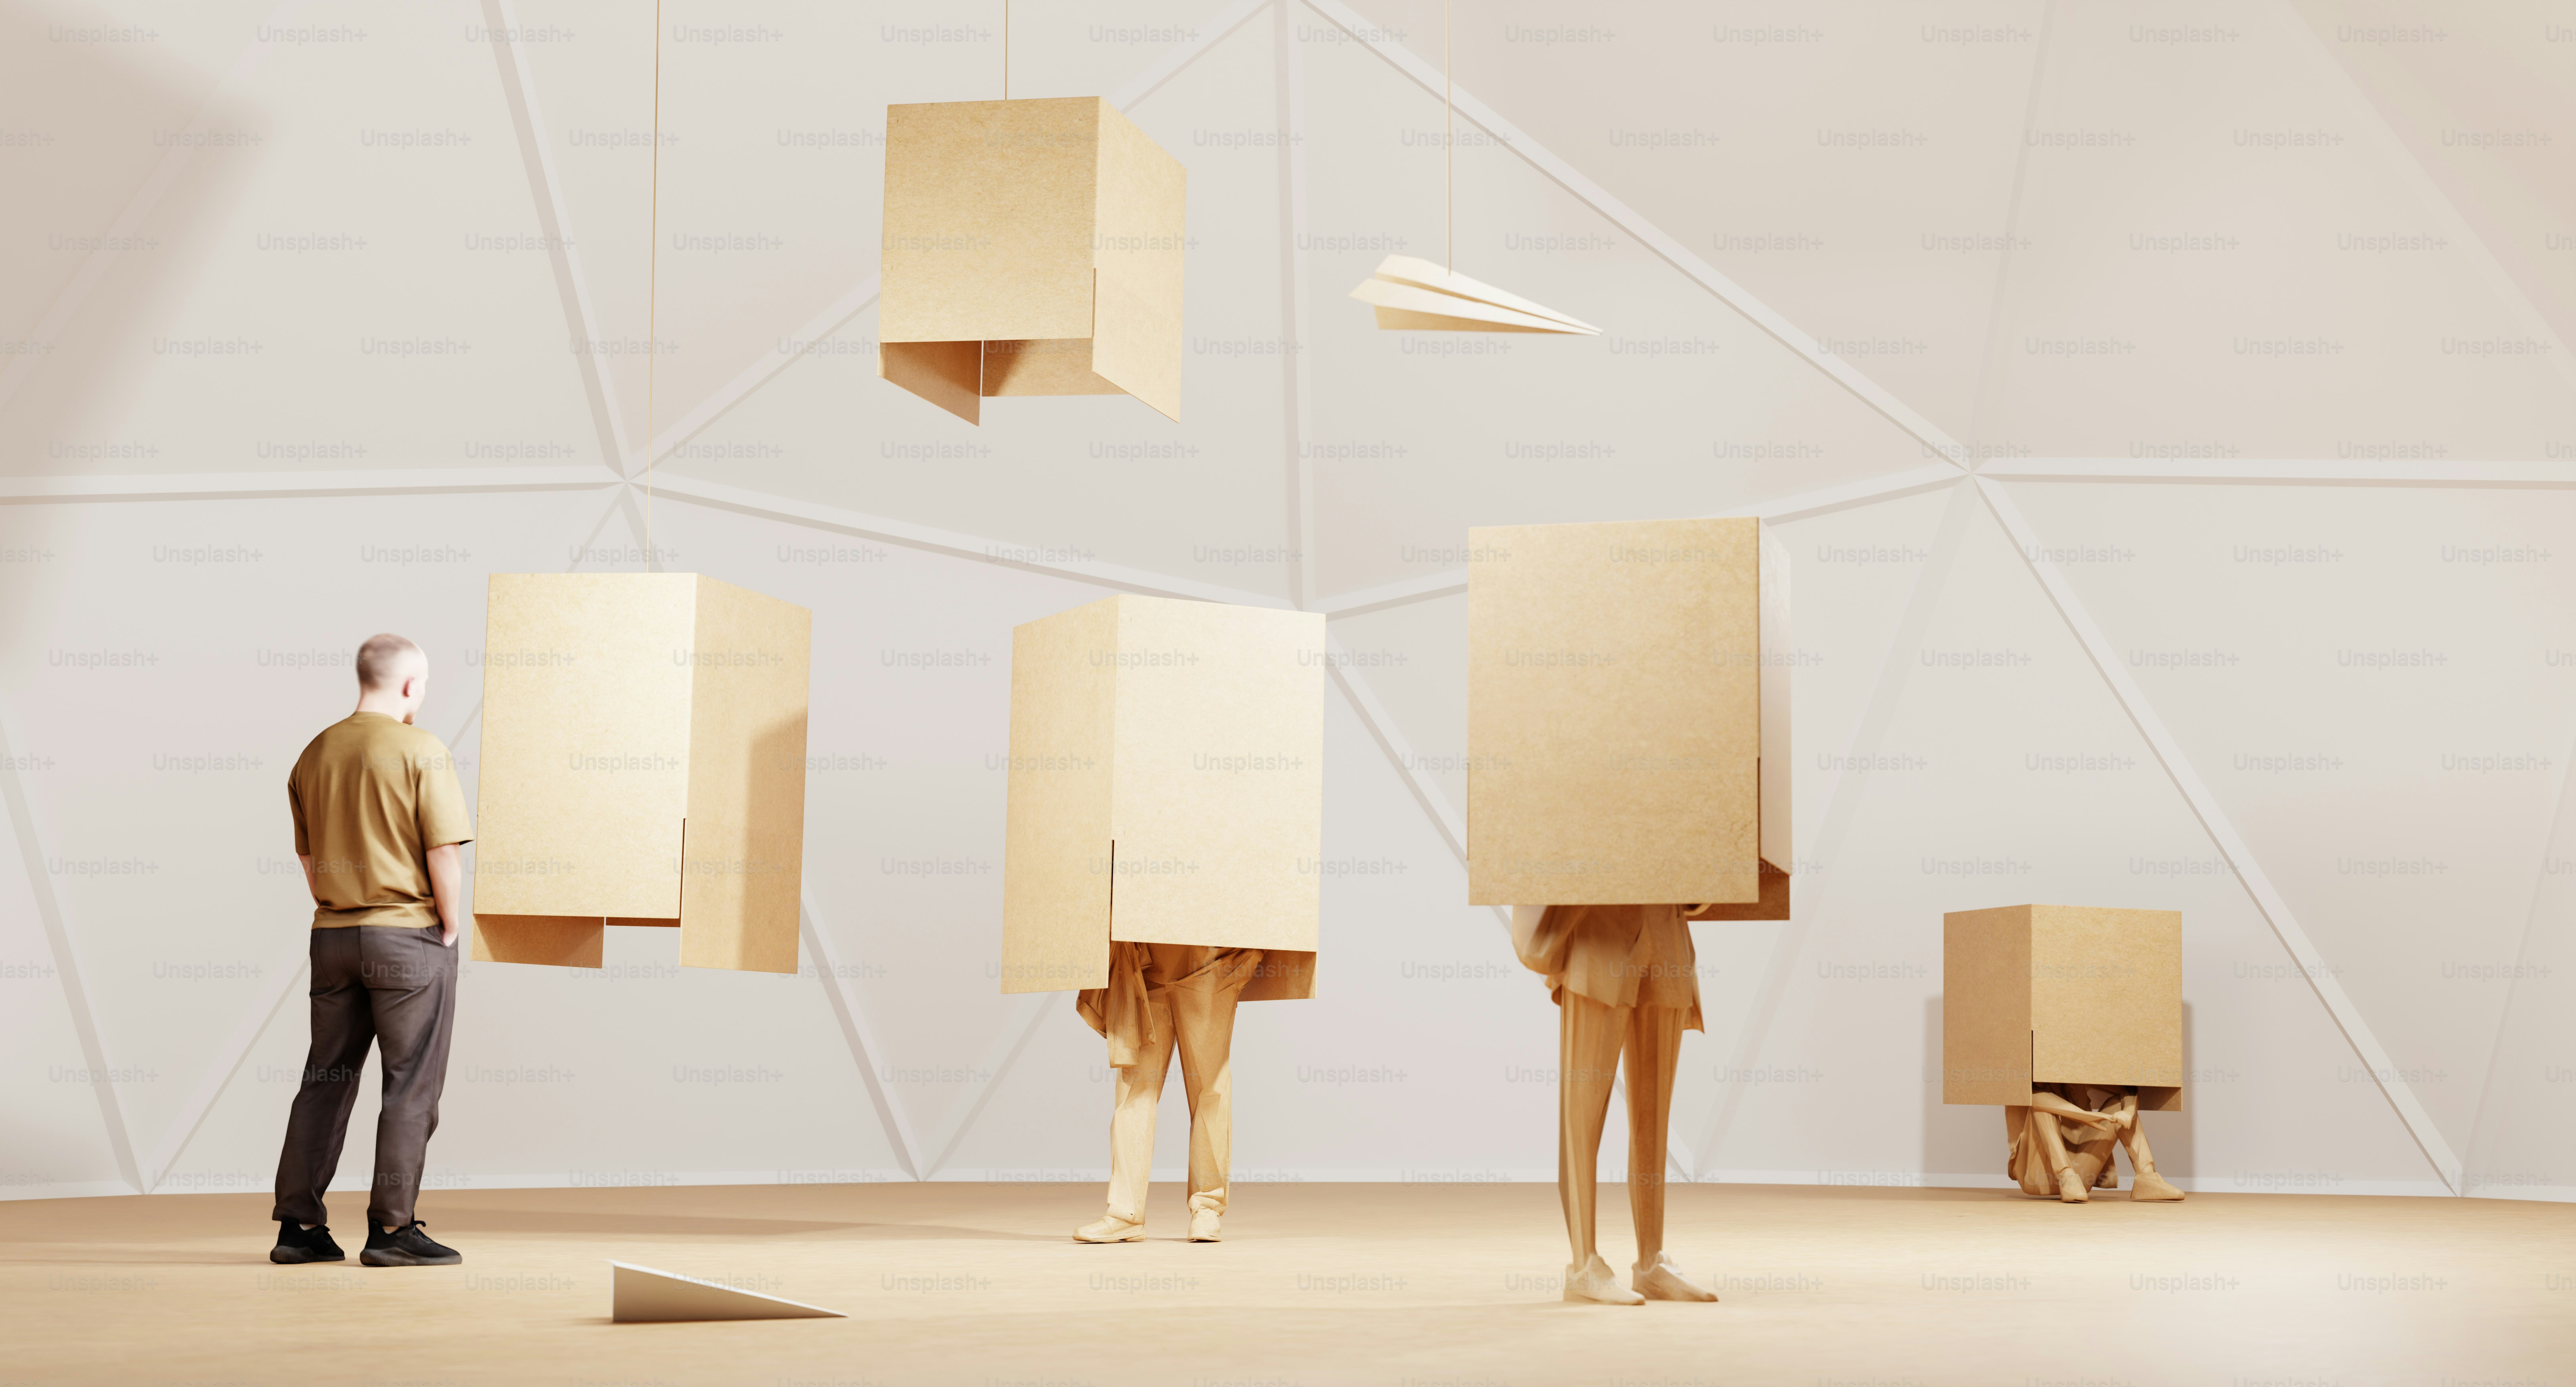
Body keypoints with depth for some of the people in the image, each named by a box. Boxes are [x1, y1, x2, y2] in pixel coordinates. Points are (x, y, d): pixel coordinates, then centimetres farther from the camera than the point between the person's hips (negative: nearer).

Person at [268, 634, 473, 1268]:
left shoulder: (314, 755, 9)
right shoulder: (422, 752, -11)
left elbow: (308, 858, 14)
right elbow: (443, 857, -13)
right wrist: (451, 930, -3)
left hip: (333, 933, 6)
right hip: (409, 933, -6)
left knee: (326, 1078, 11)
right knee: (411, 1084, 0)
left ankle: (298, 1224, 12)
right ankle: (392, 1228, 0)